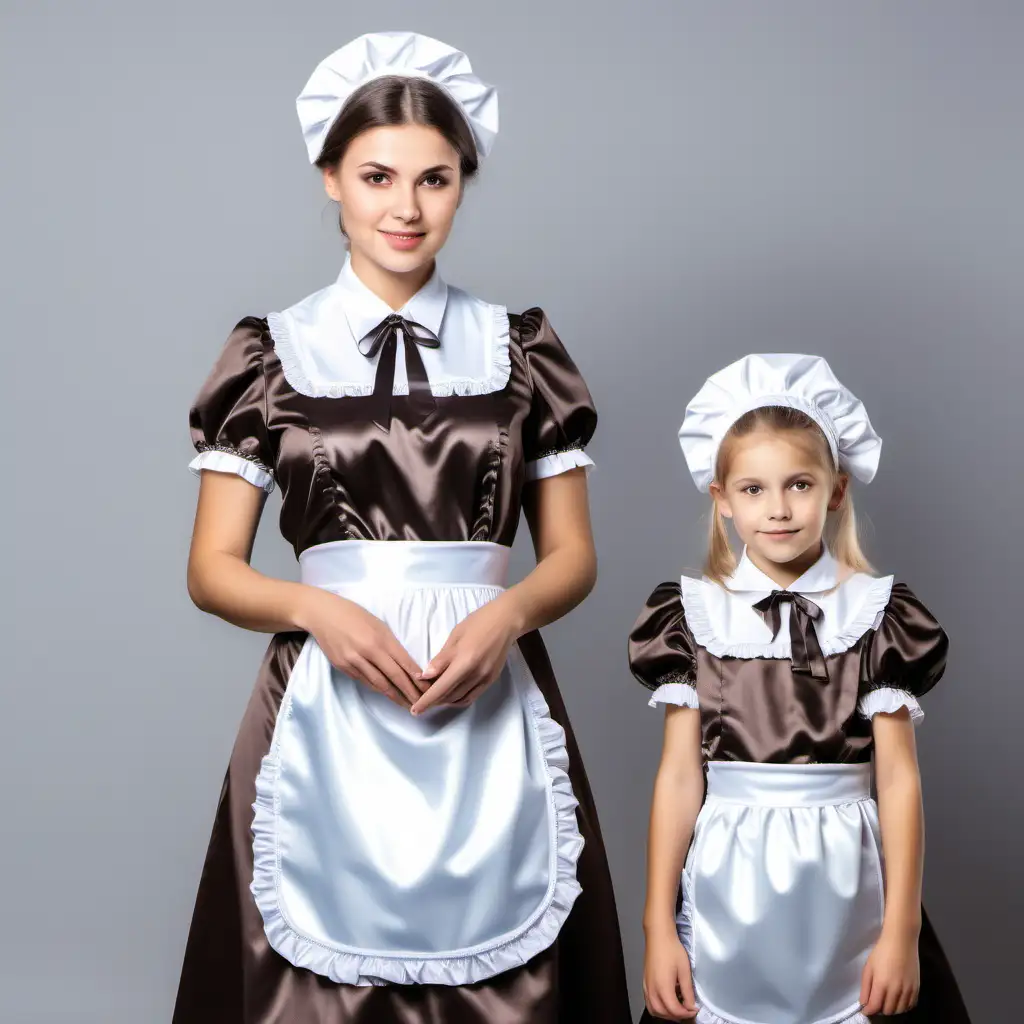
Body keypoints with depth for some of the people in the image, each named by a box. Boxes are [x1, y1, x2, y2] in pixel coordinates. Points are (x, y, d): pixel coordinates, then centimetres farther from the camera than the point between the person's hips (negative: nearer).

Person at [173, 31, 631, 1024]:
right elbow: (213, 569, 2)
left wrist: (505, 614, -12)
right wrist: (322, 609, -16)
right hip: (325, 712, -1)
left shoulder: (519, 348, 7)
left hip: (491, 711, 1)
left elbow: (572, 555, 9)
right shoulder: (271, 352, 4)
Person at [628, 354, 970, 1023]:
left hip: (844, 893, 0)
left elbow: (899, 779, -3)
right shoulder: (695, 616, 1)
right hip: (725, 893, 1)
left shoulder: (876, 615, -1)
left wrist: (902, 931, -5)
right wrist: (658, 927, -2)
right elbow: (679, 777, 0)